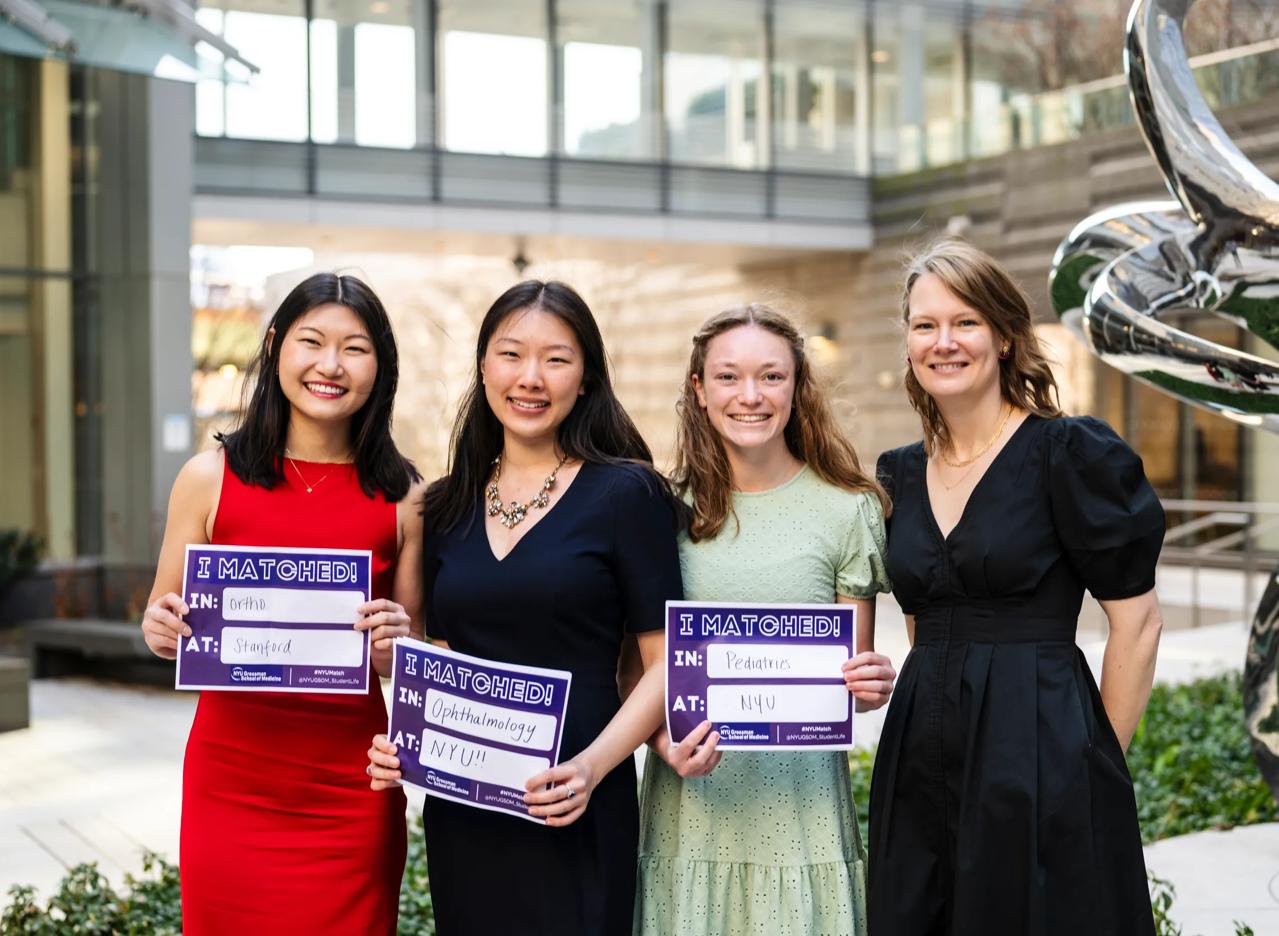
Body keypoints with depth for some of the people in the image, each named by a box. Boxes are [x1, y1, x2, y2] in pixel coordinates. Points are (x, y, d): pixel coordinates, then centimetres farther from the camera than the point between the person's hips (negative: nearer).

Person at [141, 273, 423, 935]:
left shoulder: (403, 498, 0)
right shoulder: (211, 477, -1)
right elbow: (163, 622, 9)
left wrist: (395, 645, -13)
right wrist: (160, 629, -13)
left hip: (351, 800, 0)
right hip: (230, 785, 0)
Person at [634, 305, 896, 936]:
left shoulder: (847, 509, 1)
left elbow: (856, 670, 8)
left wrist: (873, 685, -15)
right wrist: (666, 742, -12)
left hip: (802, 799, -1)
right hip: (690, 796, 1)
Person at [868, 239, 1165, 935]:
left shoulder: (1074, 453, -7)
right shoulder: (900, 474, 10)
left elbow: (1137, 623, -7)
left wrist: (1092, 763, -4)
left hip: (1042, 759, -5)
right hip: (921, 763, 6)